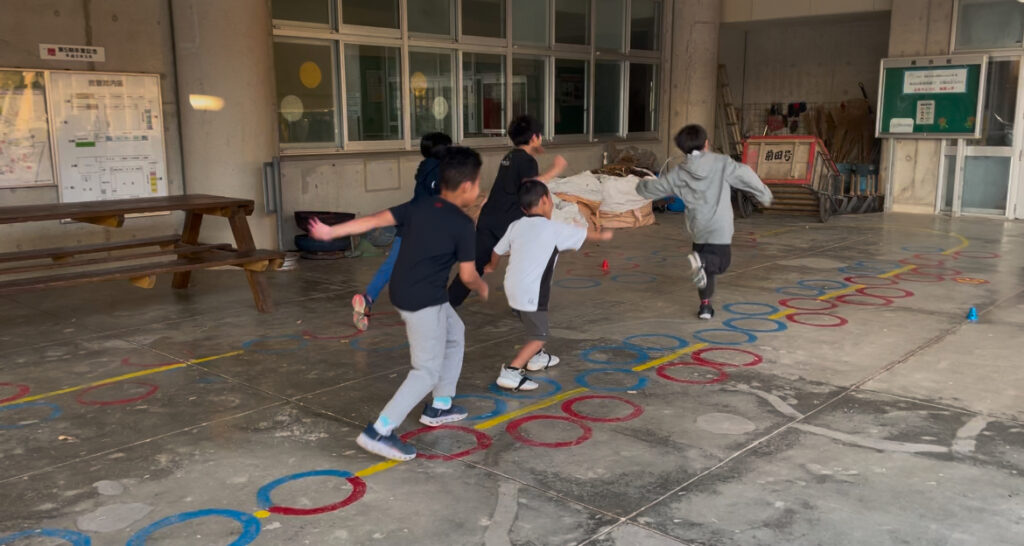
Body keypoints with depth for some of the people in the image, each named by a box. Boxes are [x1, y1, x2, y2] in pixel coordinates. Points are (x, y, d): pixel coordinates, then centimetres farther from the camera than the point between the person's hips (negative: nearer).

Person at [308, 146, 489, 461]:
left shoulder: (418, 207, 6)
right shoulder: (463, 224, -13)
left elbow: (376, 220, 1)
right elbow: (467, 276, -10)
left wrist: (331, 232, 4)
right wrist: (482, 288, 12)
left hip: (403, 292, 9)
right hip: (424, 301, -9)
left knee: (455, 334, 26)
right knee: (428, 370, -5)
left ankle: (439, 406, 33)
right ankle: (379, 432, -14)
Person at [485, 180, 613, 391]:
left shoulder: (516, 226, 7)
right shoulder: (554, 229, -6)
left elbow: (498, 250, 17)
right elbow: (584, 234, 9)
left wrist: (492, 266, 39)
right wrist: (602, 235, 30)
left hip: (513, 288, 7)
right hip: (531, 293, -7)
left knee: (533, 324, 29)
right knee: (539, 337, -1)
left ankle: (537, 358, 49)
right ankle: (511, 372, -14)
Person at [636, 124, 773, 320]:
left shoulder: (678, 174, 2)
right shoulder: (721, 163, -4)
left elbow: (654, 188, 10)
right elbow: (745, 175, -3)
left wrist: (641, 185, 32)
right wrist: (764, 194, 12)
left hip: (698, 228, 3)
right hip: (720, 227, -3)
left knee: (706, 267, 18)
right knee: (720, 262, 7)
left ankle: (705, 305, 10)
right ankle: (700, 260, -26)